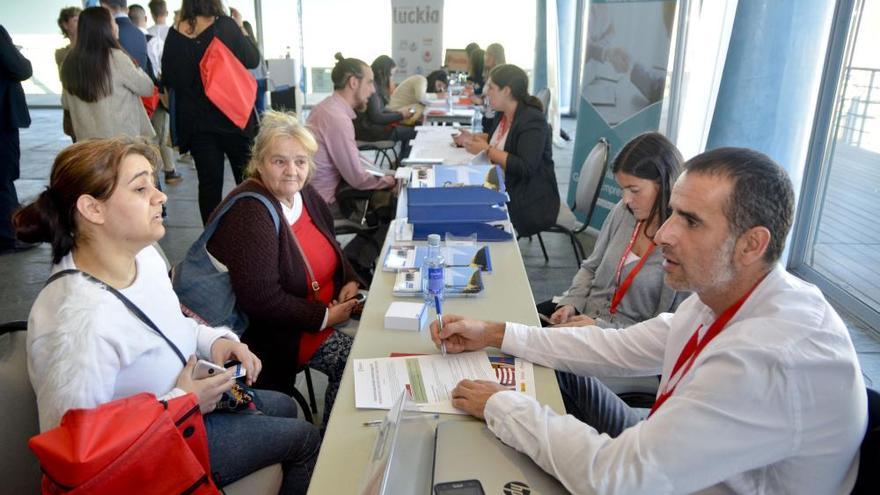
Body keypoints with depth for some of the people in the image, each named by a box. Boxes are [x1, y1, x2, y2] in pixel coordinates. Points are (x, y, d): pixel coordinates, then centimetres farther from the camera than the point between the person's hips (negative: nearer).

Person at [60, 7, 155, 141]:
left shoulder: (70, 62, 3)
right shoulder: (116, 58, -13)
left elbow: (66, 103, 14)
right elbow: (147, 88, -3)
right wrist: (135, 67, 13)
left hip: (87, 138, 5)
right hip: (123, 137, -5)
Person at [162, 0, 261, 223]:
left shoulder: (176, 33, -1)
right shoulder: (225, 25, -9)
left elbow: (167, 79, 5)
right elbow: (253, 60, 1)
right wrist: (241, 29, 11)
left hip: (196, 121, 3)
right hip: (232, 115, -2)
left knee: (209, 183, 7)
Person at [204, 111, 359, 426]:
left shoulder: (304, 194, 4)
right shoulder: (249, 215, -21)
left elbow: (329, 248, 20)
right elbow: (260, 300, -26)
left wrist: (350, 281, 0)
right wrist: (325, 317, -19)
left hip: (328, 310, 8)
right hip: (278, 334, -8)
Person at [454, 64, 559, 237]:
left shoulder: (532, 120, -18)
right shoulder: (503, 114, 8)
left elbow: (526, 168, -26)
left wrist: (486, 150, -22)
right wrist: (472, 138, 8)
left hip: (530, 200, -8)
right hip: (504, 187, 8)